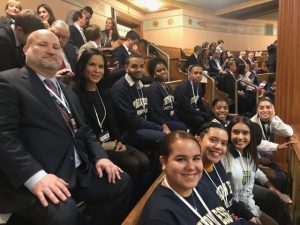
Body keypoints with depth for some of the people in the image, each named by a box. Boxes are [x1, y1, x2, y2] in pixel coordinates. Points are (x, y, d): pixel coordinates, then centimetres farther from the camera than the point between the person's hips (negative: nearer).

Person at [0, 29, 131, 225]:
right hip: (34, 179, -7)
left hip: (79, 172, 8)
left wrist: (100, 156, 3)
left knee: (122, 182, -4)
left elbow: (84, 131, 21)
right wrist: (35, 176, -26)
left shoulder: (67, 92, 21)